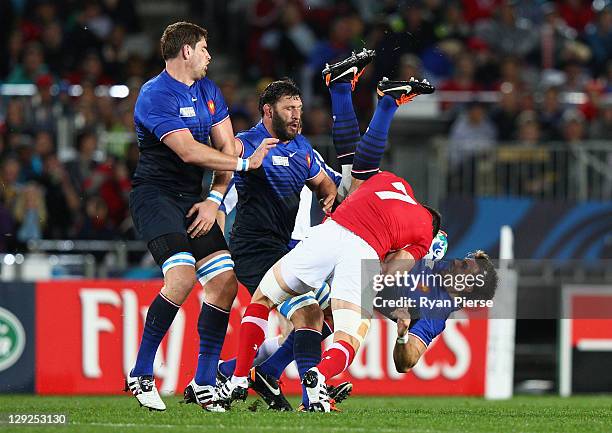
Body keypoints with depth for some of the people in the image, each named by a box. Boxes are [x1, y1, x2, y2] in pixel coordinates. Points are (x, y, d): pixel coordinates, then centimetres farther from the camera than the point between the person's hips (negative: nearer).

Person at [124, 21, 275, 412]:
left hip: (193, 200, 8)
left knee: (225, 282, -3)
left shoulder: (209, 91, 14)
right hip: (156, 194, -8)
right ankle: (141, 376, -16)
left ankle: (204, 383, 5)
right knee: (183, 275, -26)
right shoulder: (156, 95, -13)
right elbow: (189, 151, -22)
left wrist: (214, 199, -3)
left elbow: (227, 147, 10)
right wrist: (244, 163, -19)